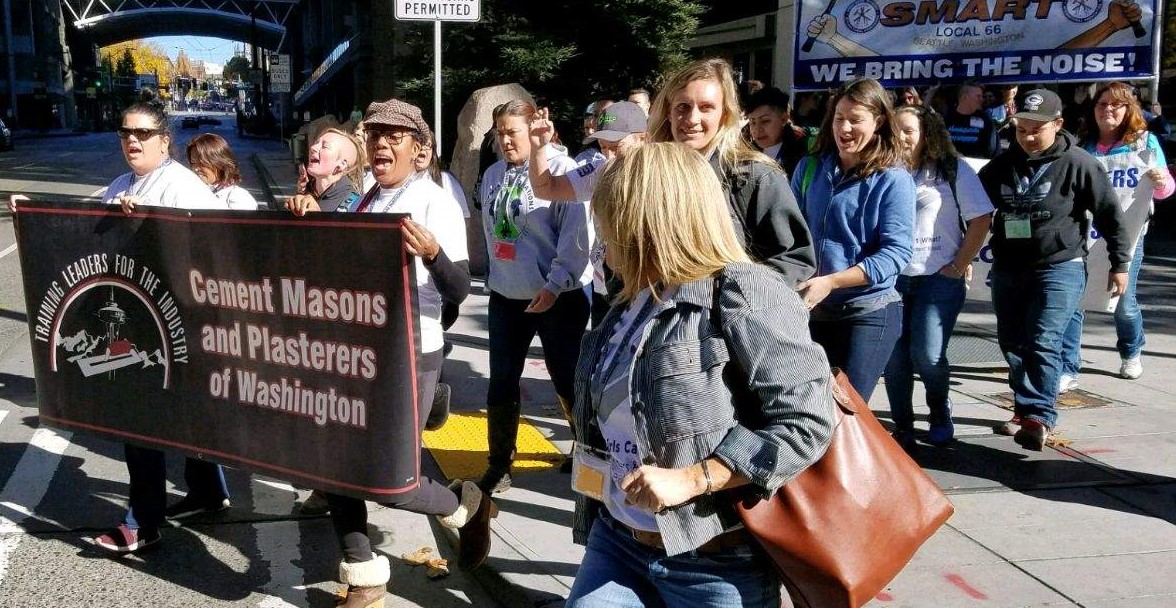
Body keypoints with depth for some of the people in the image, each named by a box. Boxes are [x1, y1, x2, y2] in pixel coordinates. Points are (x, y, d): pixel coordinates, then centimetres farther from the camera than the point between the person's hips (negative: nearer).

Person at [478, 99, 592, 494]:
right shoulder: (493, 175, 9)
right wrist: (497, 274, 17)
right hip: (505, 296, 6)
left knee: (568, 381, 4)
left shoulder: (561, 169, -11)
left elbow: (576, 233, -17)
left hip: (558, 297, -6)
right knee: (501, 383, 9)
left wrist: (555, 284, -21)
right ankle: (499, 467, 21)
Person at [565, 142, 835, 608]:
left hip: (715, 565, -6)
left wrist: (689, 480, -23)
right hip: (617, 541, 7)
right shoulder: (630, 305, 10)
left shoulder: (742, 295, -14)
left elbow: (806, 420, -21)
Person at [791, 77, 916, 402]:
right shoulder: (809, 168, 4)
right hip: (812, 310, 4)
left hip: (869, 313, -4)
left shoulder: (893, 179, -9)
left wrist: (830, 282, -24)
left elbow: (896, 253, -16)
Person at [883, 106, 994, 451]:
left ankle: (940, 411, 19)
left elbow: (981, 220, 0)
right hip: (892, 279, 3)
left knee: (927, 355, -11)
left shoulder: (953, 170, 0)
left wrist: (959, 265, -4)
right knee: (894, 358, 2)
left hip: (938, 279, -2)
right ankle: (902, 429, 17)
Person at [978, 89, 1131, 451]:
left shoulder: (1077, 163, -9)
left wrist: (1119, 264, -1)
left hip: (1059, 268, -5)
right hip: (1007, 269, 6)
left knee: (1043, 343, -15)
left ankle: (1039, 418, -16)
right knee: (1012, 344, 11)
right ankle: (1025, 409, 25)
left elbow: (1109, 213, -3)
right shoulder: (1002, 164, 5)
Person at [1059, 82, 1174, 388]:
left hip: (1126, 235, -1)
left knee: (1124, 302, 9)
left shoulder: (1145, 142, 2)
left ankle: (1131, 354, 40)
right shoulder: (1081, 145, 5)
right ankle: (1067, 370, -3)